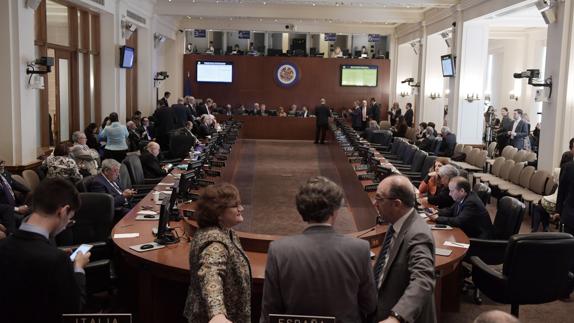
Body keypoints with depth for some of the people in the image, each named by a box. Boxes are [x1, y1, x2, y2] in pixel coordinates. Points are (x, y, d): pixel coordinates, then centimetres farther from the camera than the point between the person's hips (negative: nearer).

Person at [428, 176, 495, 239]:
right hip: (469, 234, 8)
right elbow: (450, 210, 14)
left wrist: (438, 218, -18)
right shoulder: (461, 198, 1)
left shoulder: (471, 203, -24)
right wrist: (437, 214, -4)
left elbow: (458, 222, -27)